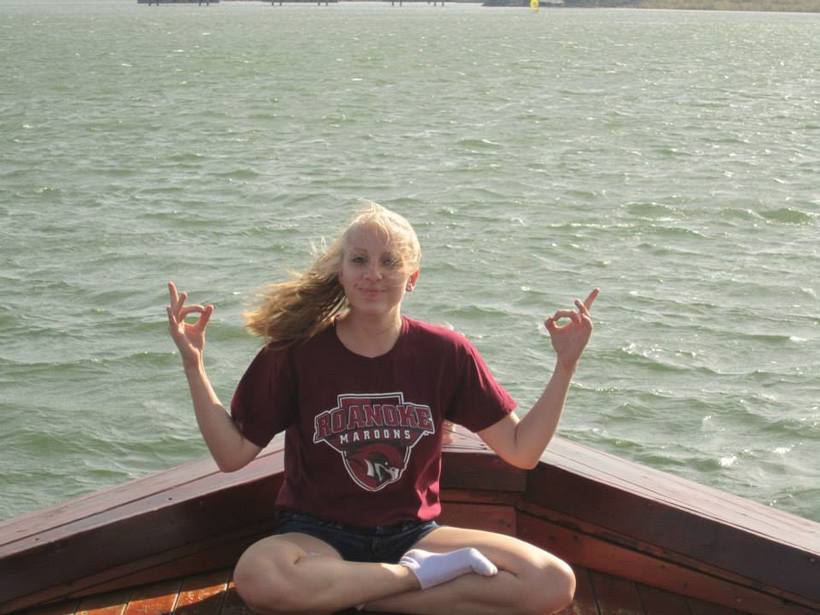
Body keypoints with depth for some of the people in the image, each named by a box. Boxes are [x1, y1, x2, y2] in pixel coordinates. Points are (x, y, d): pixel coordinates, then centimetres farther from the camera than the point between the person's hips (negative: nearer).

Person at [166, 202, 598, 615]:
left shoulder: (445, 353, -2)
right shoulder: (295, 351, -6)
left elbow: (521, 450, 1)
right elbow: (233, 455, -5)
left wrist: (564, 367, -9)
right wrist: (194, 367, -15)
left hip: (412, 533, 3)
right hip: (318, 534, -2)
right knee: (258, 576, -39)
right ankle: (419, 574, -15)